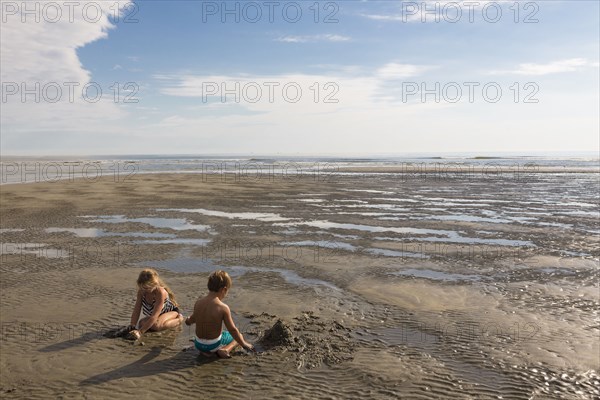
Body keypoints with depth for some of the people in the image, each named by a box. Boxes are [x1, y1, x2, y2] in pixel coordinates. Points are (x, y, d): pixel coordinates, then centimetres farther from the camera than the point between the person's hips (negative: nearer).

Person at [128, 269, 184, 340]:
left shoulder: (160, 292, -37)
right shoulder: (141, 291, -18)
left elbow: (154, 316, -40)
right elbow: (136, 311, -15)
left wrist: (140, 332, -45)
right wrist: (132, 327, -28)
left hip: (172, 311, -7)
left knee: (155, 325, -33)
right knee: (142, 323, -17)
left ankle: (178, 320, -8)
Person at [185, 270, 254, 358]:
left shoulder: (198, 303, -7)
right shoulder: (223, 308, -22)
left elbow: (192, 319, 13)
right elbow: (232, 330, -15)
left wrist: (188, 320, 38)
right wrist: (244, 344, 0)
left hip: (198, 344, 5)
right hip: (213, 345, -5)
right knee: (238, 336, 19)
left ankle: (205, 351, 11)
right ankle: (224, 350, -7)